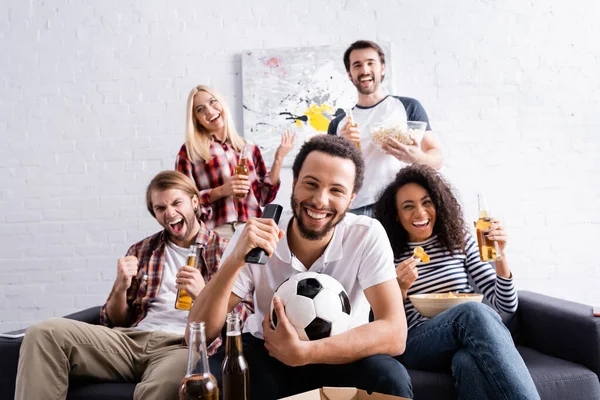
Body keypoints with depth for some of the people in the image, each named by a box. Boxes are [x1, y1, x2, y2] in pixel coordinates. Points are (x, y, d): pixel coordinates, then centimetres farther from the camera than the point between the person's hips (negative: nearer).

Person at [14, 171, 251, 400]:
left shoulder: (224, 251, 8)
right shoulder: (141, 252, 20)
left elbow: (245, 317, 1)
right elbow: (114, 321, 20)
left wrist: (203, 294, -16)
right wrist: (120, 288, -2)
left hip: (184, 345, -4)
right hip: (131, 339, 4)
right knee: (44, 333, -19)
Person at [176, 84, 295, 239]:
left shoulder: (250, 149, 10)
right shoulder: (189, 151, 2)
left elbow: (265, 197, 9)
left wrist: (278, 160, 1)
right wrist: (221, 191, -12)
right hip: (213, 234, -2)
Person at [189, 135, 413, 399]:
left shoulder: (368, 235, -19)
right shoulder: (254, 238, -17)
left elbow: (394, 334, -25)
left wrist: (302, 353, -33)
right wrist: (235, 261, -38)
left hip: (342, 359, 1)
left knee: (391, 379, -30)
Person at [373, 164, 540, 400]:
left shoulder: (460, 241, 12)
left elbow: (506, 306, 9)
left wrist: (500, 256, -8)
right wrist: (400, 289, -13)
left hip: (470, 340, 2)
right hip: (419, 346, -1)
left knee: (469, 362, -39)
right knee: (474, 311, -34)